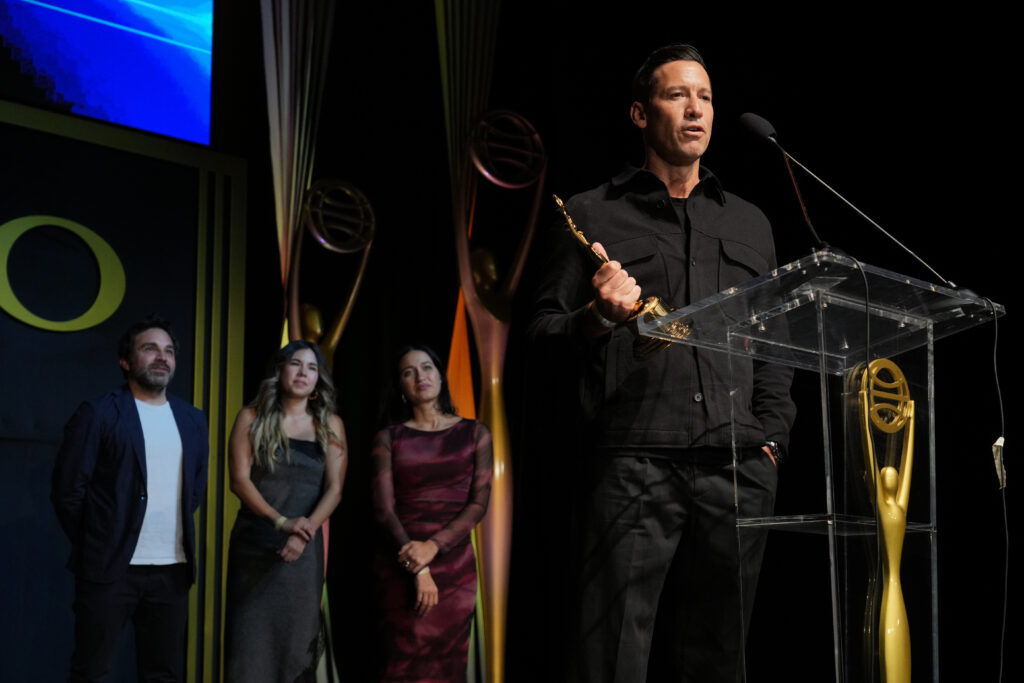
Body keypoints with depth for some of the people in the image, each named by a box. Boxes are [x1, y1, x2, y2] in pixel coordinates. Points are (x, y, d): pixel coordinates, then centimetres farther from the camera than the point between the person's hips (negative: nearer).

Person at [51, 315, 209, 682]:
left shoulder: (192, 420, 11)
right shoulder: (98, 414, -5)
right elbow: (68, 489, -6)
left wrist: (179, 537, 12)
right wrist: (96, 544, 1)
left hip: (173, 569, 5)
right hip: (110, 567, -5)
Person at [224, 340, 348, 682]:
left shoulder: (331, 426, 5)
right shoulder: (252, 418, 2)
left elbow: (334, 489, -3)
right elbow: (240, 480, -6)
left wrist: (304, 534, -18)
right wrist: (281, 522, -18)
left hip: (305, 548, 1)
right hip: (253, 544, -1)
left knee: (297, 637, 4)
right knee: (250, 638, -3)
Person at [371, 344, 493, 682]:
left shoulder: (475, 433, 6)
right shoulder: (389, 438, 4)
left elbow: (479, 503, -1)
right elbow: (383, 507, -4)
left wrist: (433, 546, -15)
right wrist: (418, 570, -14)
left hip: (454, 563, 1)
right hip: (401, 564, -1)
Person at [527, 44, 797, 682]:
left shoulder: (749, 223, 22)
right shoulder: (592, 215, 10)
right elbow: (542, 335, 6)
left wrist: (771, 437, 9)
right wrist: (597, 317, -14)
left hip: (738, 469, 4)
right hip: (634, 466, -3)